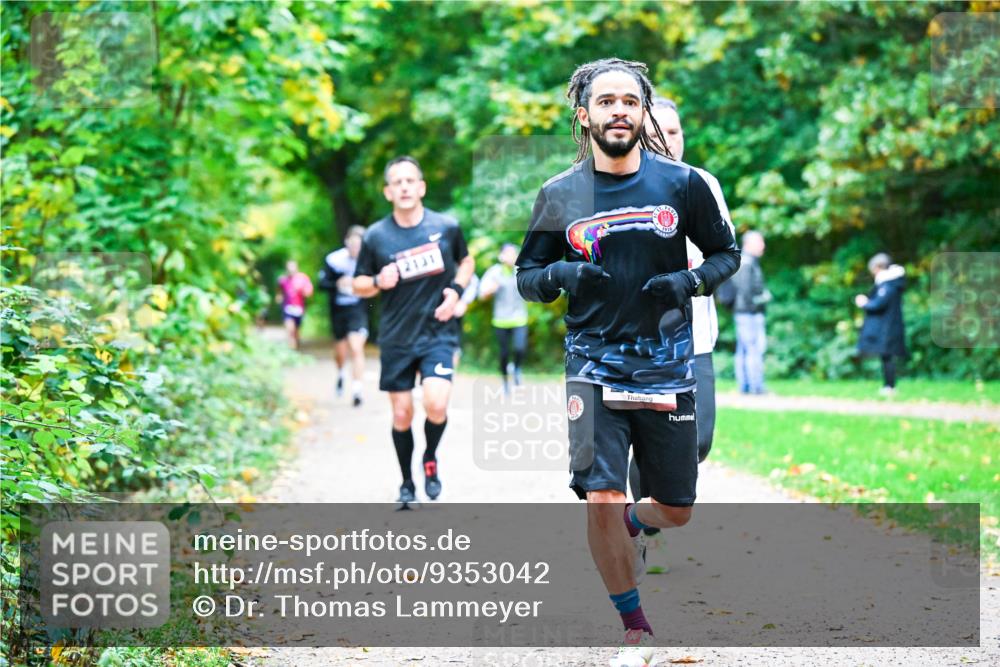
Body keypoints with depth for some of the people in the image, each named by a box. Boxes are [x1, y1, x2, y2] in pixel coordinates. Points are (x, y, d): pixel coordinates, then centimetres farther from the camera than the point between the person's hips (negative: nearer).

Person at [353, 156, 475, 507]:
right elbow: (359, 285, 6)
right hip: (396, 339, 1)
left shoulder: (446, 227, -4)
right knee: (401, 415, 6)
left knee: (436, 405, -19)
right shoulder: (375, 236, -4)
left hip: (438, 334, -1)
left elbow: (466, 261, 15)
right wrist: (379, 282, -17)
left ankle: (430, 459, 12)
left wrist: (456, 290, -3)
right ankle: (407, 484, 27)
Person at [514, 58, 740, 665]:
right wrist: (559, 275, -14)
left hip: (667, 368, 1)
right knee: (601, 500, -16)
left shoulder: (681, 183, -1)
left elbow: (727, 252, 9)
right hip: (595, 367, -1)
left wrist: (691, 281, -12)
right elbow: (526, 275, 8)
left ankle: (634, 524, 48)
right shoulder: (560, 195, 0)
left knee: (676, 512, 9)